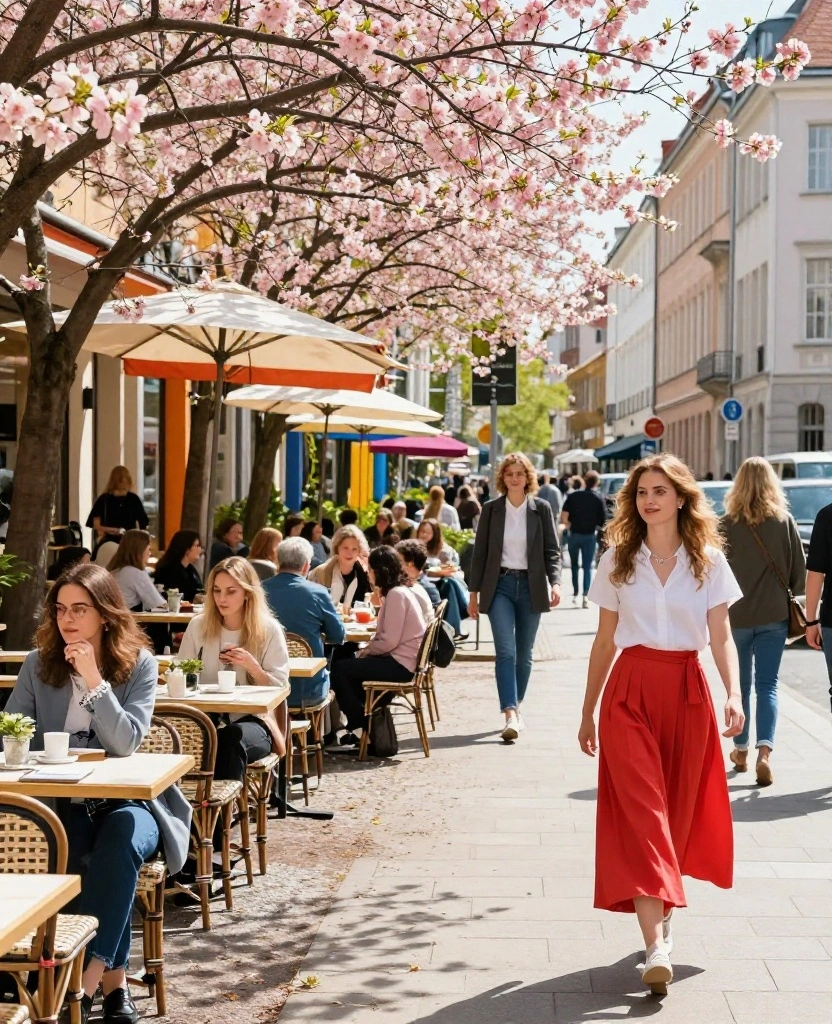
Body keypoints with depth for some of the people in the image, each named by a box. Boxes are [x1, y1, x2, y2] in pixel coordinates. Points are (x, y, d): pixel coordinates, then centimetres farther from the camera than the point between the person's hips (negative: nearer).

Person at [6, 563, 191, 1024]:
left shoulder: (139, 664, -2)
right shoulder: (39, 664, 5)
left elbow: (127, 743, -14)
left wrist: (94, 680, -21)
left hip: (126, 800, -1)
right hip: (64, 804, 1)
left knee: (120, 844, -36)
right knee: (85, 856, -33)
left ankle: (85, 979, -33)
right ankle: (113, 979, -22)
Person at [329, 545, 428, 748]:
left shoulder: (396, 594, -16)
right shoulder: (401, 590, 15)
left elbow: (389, 641, -21)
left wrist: (366, 650, -5)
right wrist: (368, 649, -1)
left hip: (400, 664, -10)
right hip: (400, 659, 10)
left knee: (339, 668, -8)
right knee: (349, 664, 18)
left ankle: (358, 728, 2)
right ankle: (365, 719, 18)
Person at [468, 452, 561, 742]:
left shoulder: (541, 509, 3)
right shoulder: (491, 509, 4)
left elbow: (552, 550, 3)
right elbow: (480, 552, 6)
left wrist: (555, 582, -12)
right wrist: (474, 592, 4)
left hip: (530, 586, 1)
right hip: (500, 585, -1)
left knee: (524, 654, 8)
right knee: (505, 651, -13)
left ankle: (516, 709, 22)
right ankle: (510, 715, -20)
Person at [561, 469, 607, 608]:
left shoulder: (573, 495, -4)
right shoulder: (599, 499, -7)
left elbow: (564, 516, -11)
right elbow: (603, 522, -9)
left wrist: (570, 526, 5)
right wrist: (596, 526, 11)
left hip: (574, 534, 1)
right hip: (590, 535, -1)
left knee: (574, 565, 17)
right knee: (587, 566, 5)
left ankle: (575, 594, 19)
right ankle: (586, 594, -10)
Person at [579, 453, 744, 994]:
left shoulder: (709, 560, 3)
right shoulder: (617, 560, 5)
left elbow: (721, 636, 0)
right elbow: (605, 641, 10)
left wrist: (734, 694, -16)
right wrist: (588, 710, 11)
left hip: (688, 691, 1)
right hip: (630, 691, -1)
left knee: (678, 811, 8)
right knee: (640, 812, -11)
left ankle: (662, 921, 26)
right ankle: (656, 946, -18)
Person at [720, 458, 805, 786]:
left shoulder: (726, 525, -9)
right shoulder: (785, 522, -5)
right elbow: (799, 572, 1)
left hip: (736, 616, 0)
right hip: (774, 616, 0)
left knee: (740, 684, 14)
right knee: (767, 685, 3)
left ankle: (741, 751, 25)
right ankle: (764, 750, -14)